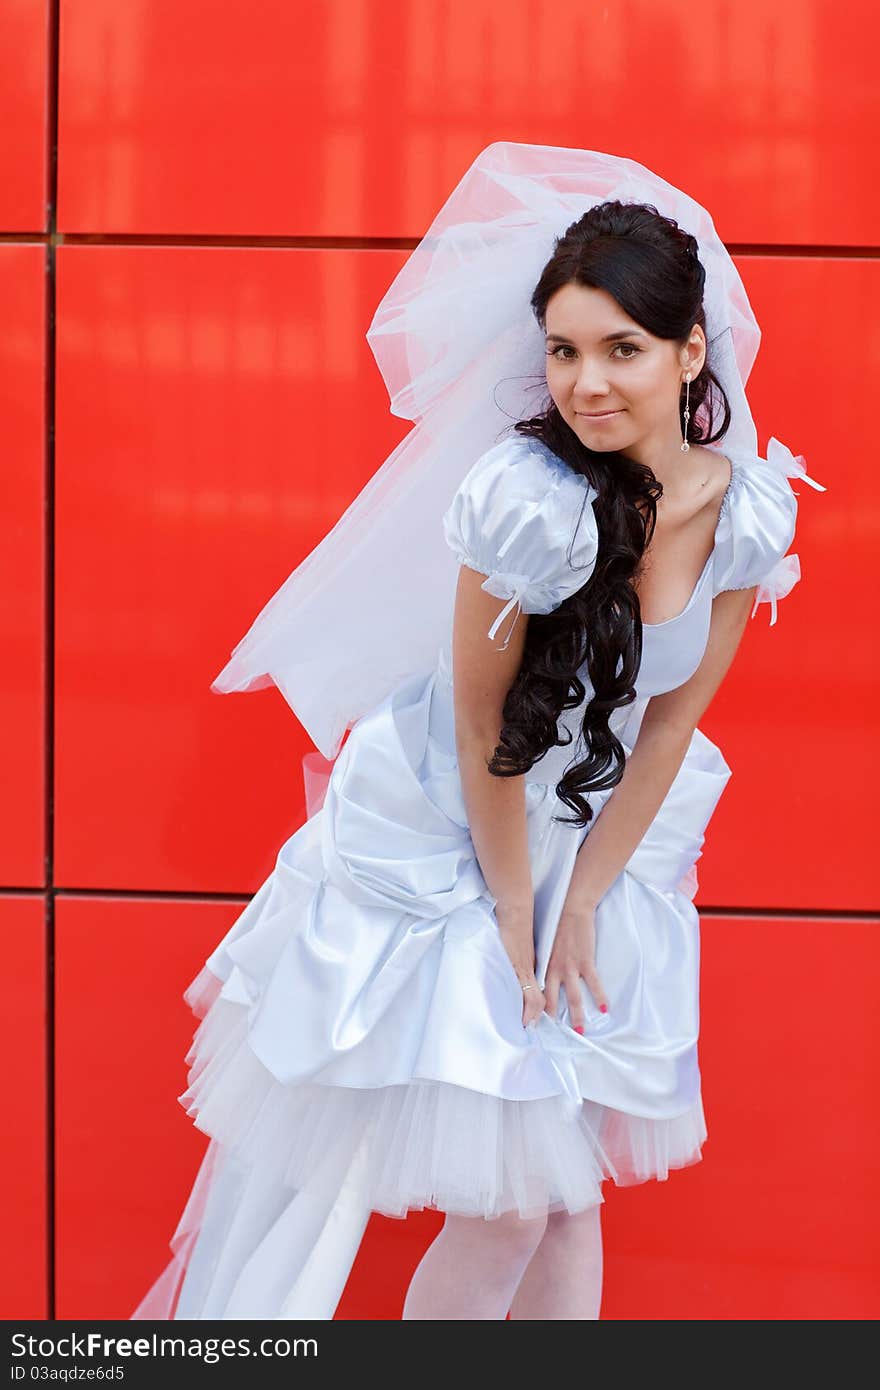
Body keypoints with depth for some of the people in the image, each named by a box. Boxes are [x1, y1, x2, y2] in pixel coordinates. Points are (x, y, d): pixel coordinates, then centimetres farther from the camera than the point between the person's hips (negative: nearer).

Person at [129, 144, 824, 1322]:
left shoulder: (750, 507, -12)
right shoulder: (532, 497, -28)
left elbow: (673, 719, -4)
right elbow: (483, 725, -18)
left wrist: (583, 903, -3)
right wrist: (514, 912, -9)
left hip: (596, 839, 5)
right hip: (443, 844, -5)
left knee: (567, 1185, 11)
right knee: (510, 1204, 2)